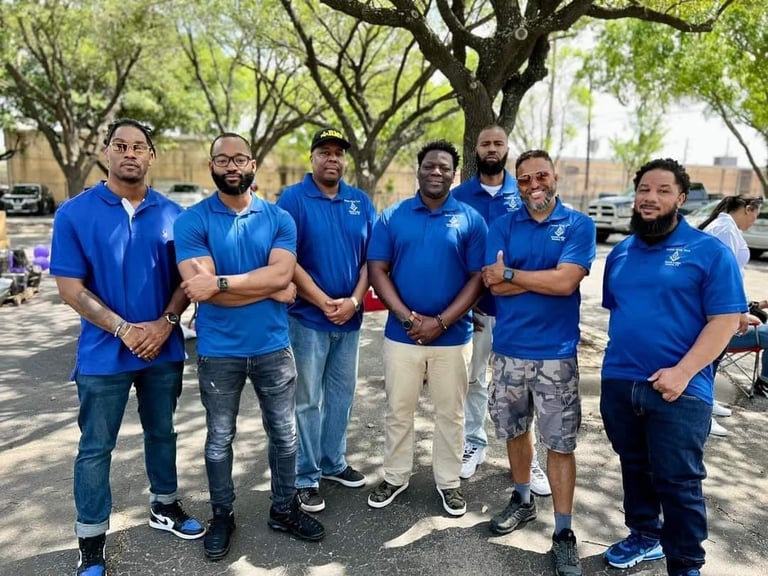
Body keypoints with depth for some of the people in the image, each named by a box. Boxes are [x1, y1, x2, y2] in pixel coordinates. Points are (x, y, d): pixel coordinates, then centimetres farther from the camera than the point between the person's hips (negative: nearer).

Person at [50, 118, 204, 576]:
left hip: (164, 348, 3)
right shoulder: (74, 214, -6)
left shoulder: (172, 214, 1)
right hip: (104, 353, -2)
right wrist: (124, 329, -16)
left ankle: (165, 507, 39)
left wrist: (166, 322, -13)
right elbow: (71, 288, -9)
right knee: (96, 448, 8)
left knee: (162, 432, 18)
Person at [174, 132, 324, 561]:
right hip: (218, 352, -1)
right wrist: (271, 290, -14)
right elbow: (200, 288, -19)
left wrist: (221, 282, -21)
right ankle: (222, 516, 34)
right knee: (220, 438, 14)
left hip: (273, 347, 2)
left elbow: (281, 274, -15)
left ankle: (285, 509, 34)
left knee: (284, 434, 13)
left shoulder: (279, 219, 0)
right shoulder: (192, 220, -7)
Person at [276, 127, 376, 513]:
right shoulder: (293, 199, -6)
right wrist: (325, 303, -15)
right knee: (308, 400, 4)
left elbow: (370, 258, 6)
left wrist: (354, 300, -9)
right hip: (308, 317, -5)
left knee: (342, 393, 15)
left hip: (350, 317, 5)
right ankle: (307, 477, 17)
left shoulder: (360, 201, 7)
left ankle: (333, 462, 32)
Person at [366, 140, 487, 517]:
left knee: (450, 413, 12)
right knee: (398, 410, 13)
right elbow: (377, 271, -3)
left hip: (453, 336, 0)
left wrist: (440, 322, -14)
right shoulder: (392, 217, 1)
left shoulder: (471, 220, -1)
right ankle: (395, 477, 31)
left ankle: (449, 481, 30)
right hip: (401, 334, 1)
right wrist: (408, 317, -14)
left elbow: (478, 278, -4)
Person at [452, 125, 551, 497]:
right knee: (473, 378, 12)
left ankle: (527, 456, 20)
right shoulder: (460, 195, 2)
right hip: (473, 303, 1)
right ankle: (474, 444, 29)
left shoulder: (524, 194, 2)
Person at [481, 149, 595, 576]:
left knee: (560, 443, 4)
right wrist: (546, 278, -12)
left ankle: (563, 532, 17)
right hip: (508, 349, 3)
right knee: (515, 430, 17)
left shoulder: (579, 225, -3)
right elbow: (494, 285, -9)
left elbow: (566, 282, -17)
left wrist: (512, 274, -10)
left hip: (556, 353, -2)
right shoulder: (502, 227, 2)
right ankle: (522, 500, 39)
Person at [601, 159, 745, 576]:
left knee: (678, 482, 3)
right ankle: (644, 537, 40)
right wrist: (617, 364, 12)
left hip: (680, 392, -5)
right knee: (634, 469, 19)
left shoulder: (710, 251, -6)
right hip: (618, 384, 5)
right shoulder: (620, 253, 10)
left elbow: (725, 320, -11)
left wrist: (682, 372, -20)